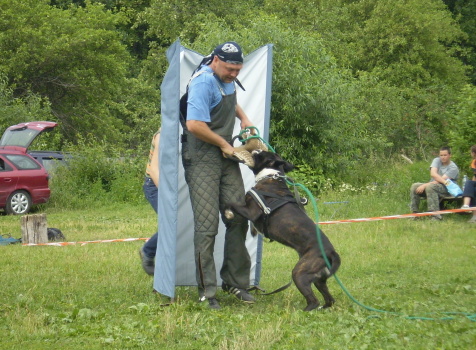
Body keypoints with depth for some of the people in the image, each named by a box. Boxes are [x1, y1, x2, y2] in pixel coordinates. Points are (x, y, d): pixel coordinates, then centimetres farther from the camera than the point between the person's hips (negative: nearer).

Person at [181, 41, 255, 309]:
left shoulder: (227, 79, 10)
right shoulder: (204, 82, -19)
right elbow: (194, 125, -28)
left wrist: (244, 118, 15)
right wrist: (225, 145, -15)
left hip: (226, 157, 9)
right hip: (202, 159, -9)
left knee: (238, 219, 8)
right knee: (207, 226, -8)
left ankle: (235, 281, 19)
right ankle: (207, 291, -1)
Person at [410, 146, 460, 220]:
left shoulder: (453, 168, -7)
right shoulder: (437, 160, 10)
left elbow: (439, 182, -17)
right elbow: (433, 174, -10)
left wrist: (425, 185, -23)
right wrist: (445, 181, -24)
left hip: (446, 189, -6)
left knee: (430, 187, -37)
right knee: (414, 186, -17)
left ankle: (436, 216, -41)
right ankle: (415, 213, -14)